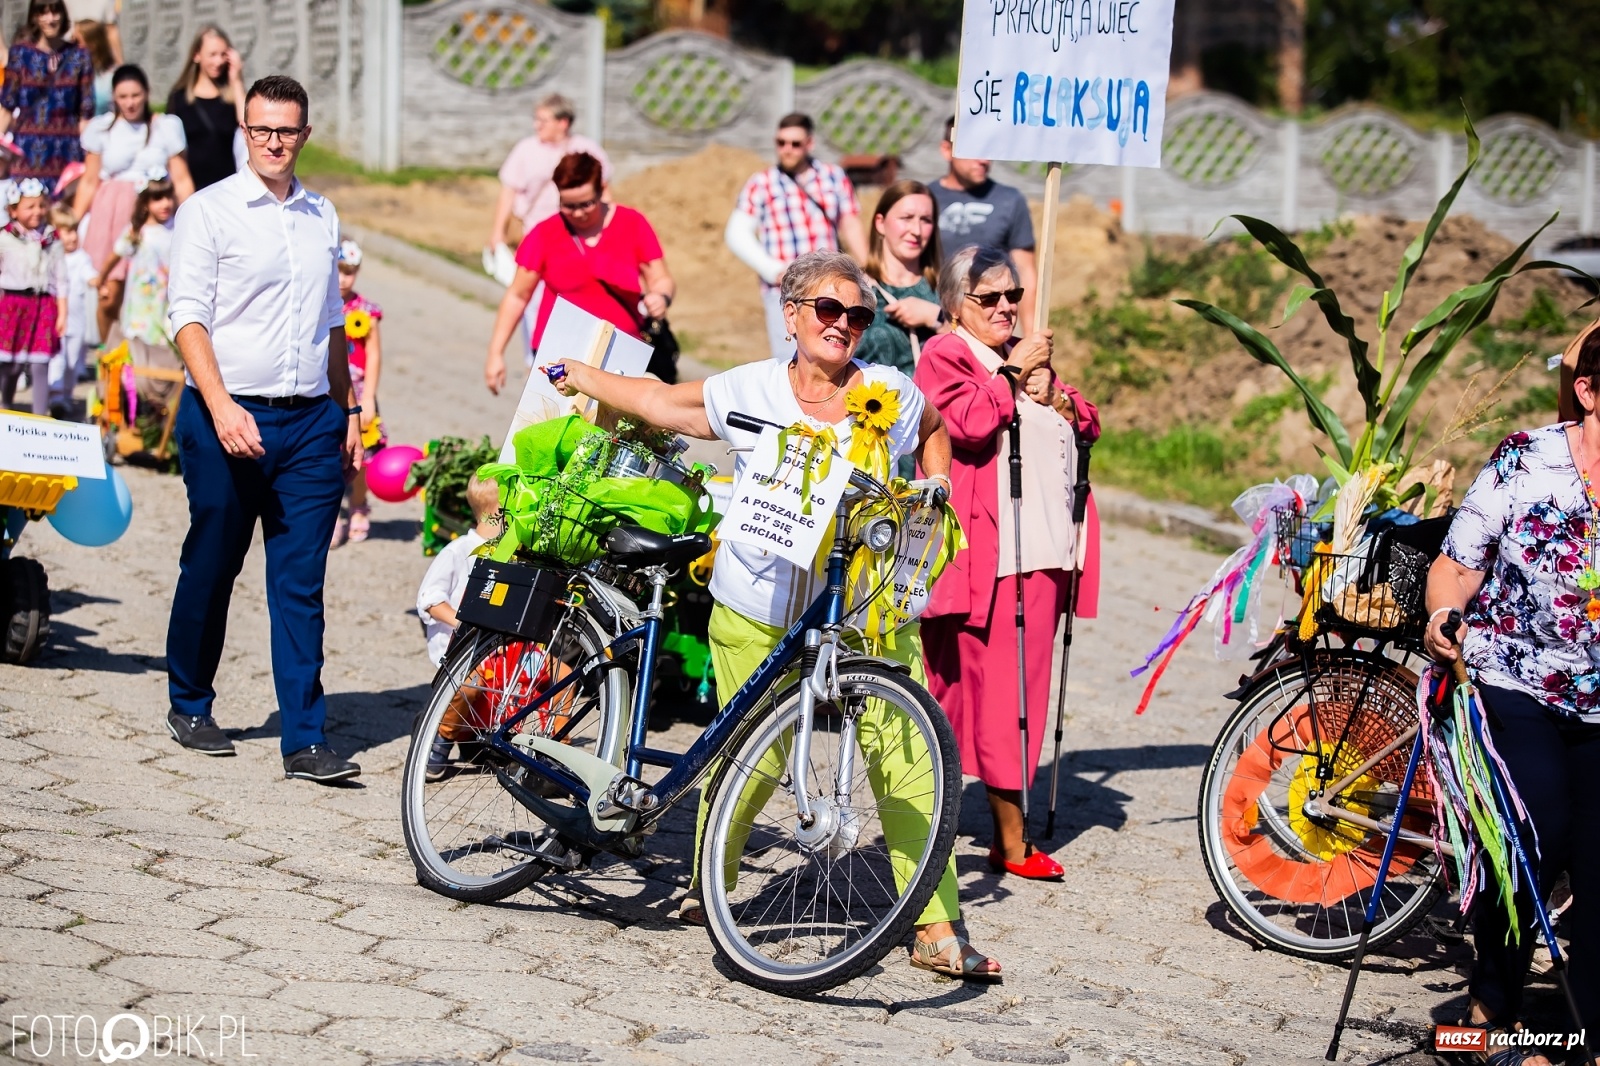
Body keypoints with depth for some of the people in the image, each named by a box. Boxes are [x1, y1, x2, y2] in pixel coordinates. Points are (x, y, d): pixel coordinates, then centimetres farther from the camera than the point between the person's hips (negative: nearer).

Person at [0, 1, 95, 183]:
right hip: (27, 147, -1)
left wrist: (87, 153, 0)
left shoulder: (79, 55, 6)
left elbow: (86, 110, 5)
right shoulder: (20, 53, 4)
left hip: (67, 150, 1)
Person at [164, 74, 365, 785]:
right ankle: (189, 705, 28)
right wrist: (221, 406, -21)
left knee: (301, 585, -1)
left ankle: (305, 740, -2)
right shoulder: (208, 212, -2)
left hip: (311, 421, 4)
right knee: (211, 570, 8)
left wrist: (346, 411, 18)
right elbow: (187, 315, -9)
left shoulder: (321, 216, 14)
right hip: (230, 419, -3)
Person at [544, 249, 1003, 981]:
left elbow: (934, 435, 26)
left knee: (905, 757, -9)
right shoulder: (748, 392, 2)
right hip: (757, 611, 0)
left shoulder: (893, 394, 4)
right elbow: (656, 402, 17)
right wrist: (575, 376, 25)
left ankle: (936, 929, -6)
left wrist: (934, 494, 11)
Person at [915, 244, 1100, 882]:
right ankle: (1010, 839, -8)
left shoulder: (1028, 356, 24)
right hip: (983, 554, -8)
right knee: (996, 688, -9)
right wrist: (1012, 372, -10)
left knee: (1027, 686, 7)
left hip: (1041, 549, 8)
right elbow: (971, 423, -18)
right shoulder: (944, 356, -1)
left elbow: (1089, 425, 21)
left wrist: (1055, 397, 2)